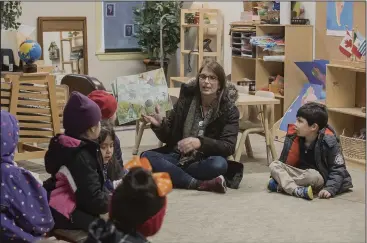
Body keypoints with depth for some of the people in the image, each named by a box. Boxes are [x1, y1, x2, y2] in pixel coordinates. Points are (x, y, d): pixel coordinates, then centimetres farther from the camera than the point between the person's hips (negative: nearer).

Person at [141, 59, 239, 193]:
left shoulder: (229, 109, -3)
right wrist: (159, 125, -17)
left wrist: (200, 143, -31)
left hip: (203, 162, -3)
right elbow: (168, 138, 6)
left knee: (219, 164, -36)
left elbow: (229, 147, -14)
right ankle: (201, 184, -32)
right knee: (146, 157, -27)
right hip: (176, 157, 3)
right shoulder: (186, 99, 2)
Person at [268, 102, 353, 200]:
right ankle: (297, 190, -37)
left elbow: (338, 169, -17)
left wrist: (330, 189, -29)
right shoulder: (293, 138, -3)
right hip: (301, 174, 6)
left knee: (312, 175, -39)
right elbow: (286, 162, 5)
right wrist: (277, 176, -7)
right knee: (274, 165, -15)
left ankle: (283, 184, -21)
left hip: (320, 178, -5)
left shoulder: (328, 142, -17)